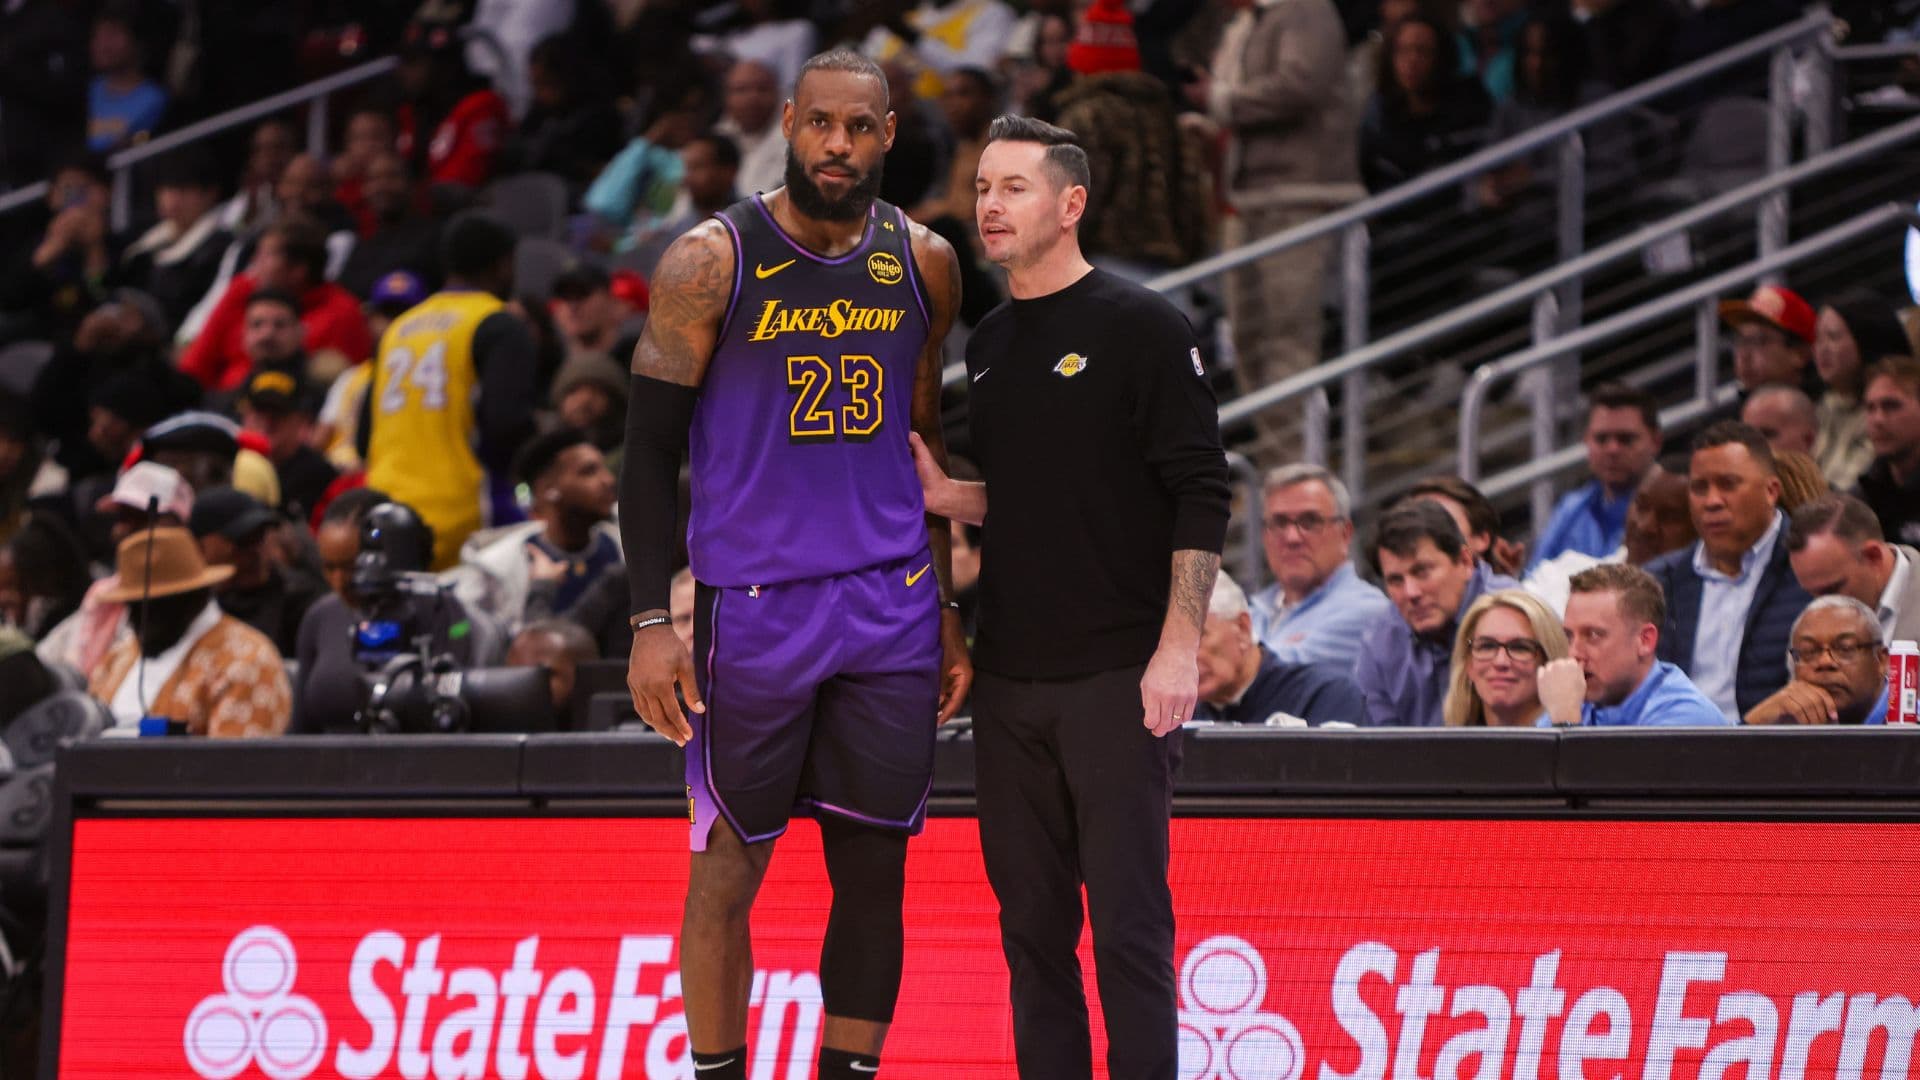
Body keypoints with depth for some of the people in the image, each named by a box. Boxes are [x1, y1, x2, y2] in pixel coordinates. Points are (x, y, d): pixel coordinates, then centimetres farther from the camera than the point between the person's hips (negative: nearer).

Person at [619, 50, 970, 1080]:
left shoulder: (923, 264, 7)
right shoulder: (712, 261, -6)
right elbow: (652, 449, -4)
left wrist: (946, 609, 14)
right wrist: (651, 624, -10)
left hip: (892, 608, 4)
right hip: (751, 605, -4)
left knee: (874, 871, 4)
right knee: (728, 872, 1)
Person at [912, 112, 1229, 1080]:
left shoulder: (1140, 329, -6)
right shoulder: (989, 346, 15)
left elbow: (1200, 496, -10)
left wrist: (1179, 646, -17)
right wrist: (948, 496, 4)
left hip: (1117, 674, -7)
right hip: (1009, 675, 7)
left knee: (1128, 921, -6)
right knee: (1032, 922, 9)